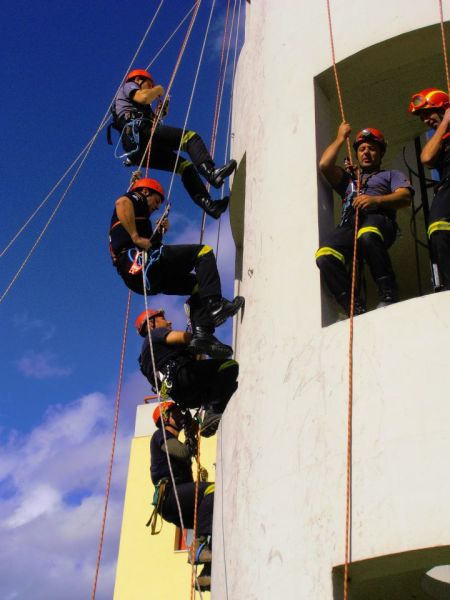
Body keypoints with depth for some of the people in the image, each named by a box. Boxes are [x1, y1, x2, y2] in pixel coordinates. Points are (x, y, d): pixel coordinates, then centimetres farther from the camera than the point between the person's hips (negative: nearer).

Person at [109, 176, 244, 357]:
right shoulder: (134, 199, 11)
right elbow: (121, 202, -16)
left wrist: (158, 233, 21)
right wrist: (136, 237, -20)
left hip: (138, 279, 9)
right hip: (139, 262, -9)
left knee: (197, 284, 15)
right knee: (203, 251, -10)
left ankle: (201, 334, -6)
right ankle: (214, 304, -26)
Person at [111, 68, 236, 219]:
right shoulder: (128, 86, 18)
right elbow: (144, 97, -5)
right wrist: (158, 90, 12)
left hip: (136, 150, 9)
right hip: (140, 132, -9)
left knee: (185, 166, 4)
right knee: (190, 137, -17)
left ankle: (208, 203, -15)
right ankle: (211, 172, -43)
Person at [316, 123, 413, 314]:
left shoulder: (392, 175, 31)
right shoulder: (348, 177, 40)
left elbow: (405, 198, 9)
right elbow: (325, 165, 21)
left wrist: (375, 200, -9)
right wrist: (341, 138, 33)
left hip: (378, 219, -3)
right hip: (348, 225, 3)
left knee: (367, 236, -43)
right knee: (324, 256, -32)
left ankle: (388, 295, -34)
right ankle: (356, 308, -34)